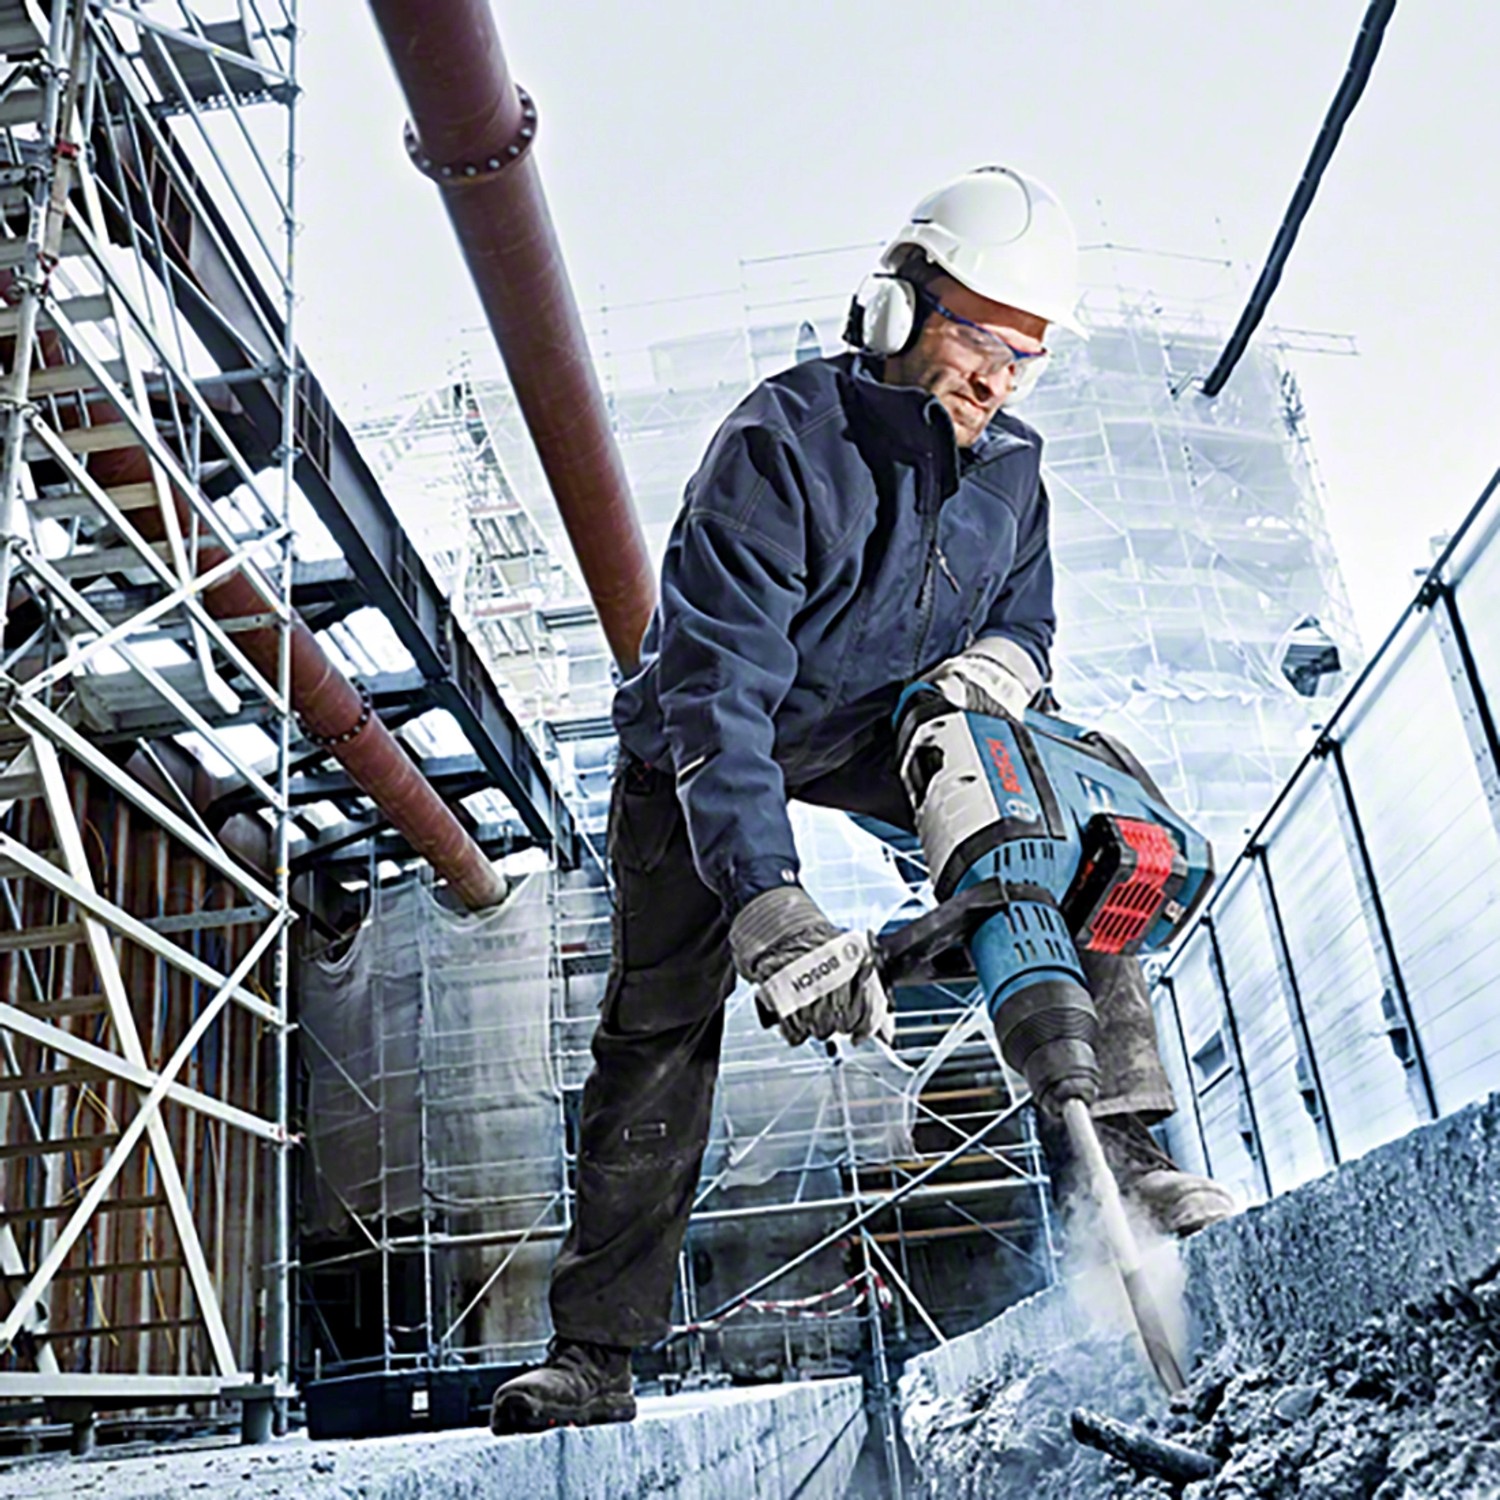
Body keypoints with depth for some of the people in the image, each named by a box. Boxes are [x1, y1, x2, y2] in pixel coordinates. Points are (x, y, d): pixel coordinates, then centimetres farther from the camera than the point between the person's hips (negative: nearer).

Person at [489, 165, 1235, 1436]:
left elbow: (1026, 612, 7)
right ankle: (596, 1351, 5)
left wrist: (1005, 655, -22)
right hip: (710, 755, -4)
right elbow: (717, 676, -37)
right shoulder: (783, 438, -28)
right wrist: (763, 896, -48)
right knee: (661, 1024, -6)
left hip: (882, 731, 5)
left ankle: (1113, 1141, -13)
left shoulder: (1011, 467, -8)